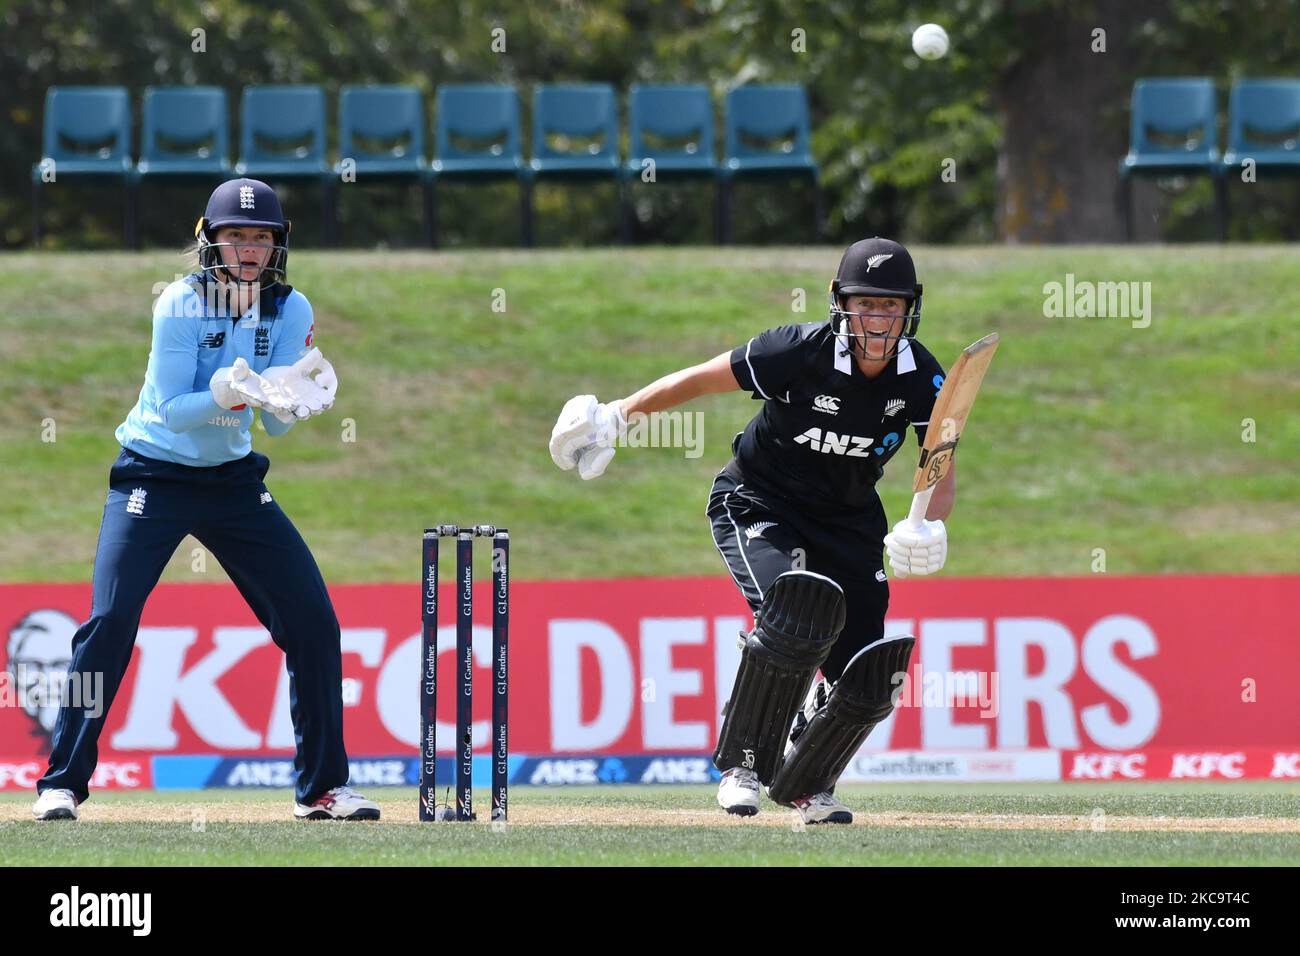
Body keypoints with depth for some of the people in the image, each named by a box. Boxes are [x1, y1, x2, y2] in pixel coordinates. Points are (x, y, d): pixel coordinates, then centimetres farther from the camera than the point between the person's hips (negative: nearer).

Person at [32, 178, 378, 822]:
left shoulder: (290, 311, -6)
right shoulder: (180, 305, -17)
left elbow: (275, 424, -9)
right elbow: (171, 410, -21)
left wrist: (289, 397, -30)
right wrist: (224, 392, -38)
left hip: (233, 479, 4)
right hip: (154, 477, -4)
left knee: (313, 622, -2)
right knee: (110, 619, -19)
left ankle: (322, 785, 10)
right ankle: (62, 782, -11)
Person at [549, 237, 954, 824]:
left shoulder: (922, 380, -14)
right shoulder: (800, 352, -25)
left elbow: (942, 471, -9)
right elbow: (700, 379, -15)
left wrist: (932, 525, -30)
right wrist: (618, 414, -18)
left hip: (848, 521, 4)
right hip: (757, 505, -4)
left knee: (866, 680, -7)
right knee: (797, 608, -33)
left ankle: (805, 786, 22)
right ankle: (742, 763, -14)